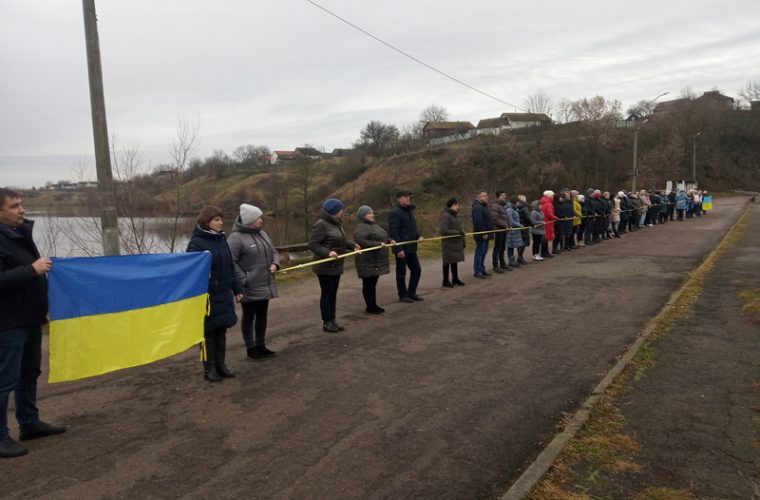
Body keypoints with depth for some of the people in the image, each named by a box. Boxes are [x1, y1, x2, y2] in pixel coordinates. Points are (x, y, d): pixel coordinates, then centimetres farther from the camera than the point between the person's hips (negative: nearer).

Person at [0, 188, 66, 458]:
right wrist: (32, 269, -28)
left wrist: (44, 308, 20)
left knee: (29, 373, 17)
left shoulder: (22, 232, 10)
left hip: (31, 320, 9)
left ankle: (30, 423, 30)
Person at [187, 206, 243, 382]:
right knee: (208, 332, 5)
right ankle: (209, 368, 17)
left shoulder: (221, 239, 10)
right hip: (207, 296, -6)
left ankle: (220, 365, 25)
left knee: (221, 331, 13)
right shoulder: (196, 243, -11)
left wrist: (237, 289, 14)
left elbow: (230, 266, 15)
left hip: (224, 294, 6)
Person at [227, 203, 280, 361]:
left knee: (262, 315, 16)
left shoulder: (262, 233, 10)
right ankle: (250, 348, 18)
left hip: (265, 285, 8)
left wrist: (275, 263, -1)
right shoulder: (236, 238, -15)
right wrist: (243, 280, -21)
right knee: (249, 317, 6)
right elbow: (230, 262, -19)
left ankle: (261, 345, 29)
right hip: (249, 288, -7)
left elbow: (273, 251, 19)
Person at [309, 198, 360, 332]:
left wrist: (353, 245, 6)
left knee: (333, 293, 13)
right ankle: (326, 322, 9)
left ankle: (332, 320, 22)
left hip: (335, 266, 9)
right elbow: (313, 244, -20)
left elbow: (341, 241, 22)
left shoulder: (336, 223, 12)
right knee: (327, 293, 0)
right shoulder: (321, 224, -17)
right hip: (325, 267, -9)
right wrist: (327, 252, -32)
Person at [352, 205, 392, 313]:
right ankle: (370, 307, 4)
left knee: (373, 283, 14)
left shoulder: (374, 225, 16)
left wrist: (389, 240, 7)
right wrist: (378, 244, -27)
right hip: (368, 261, -9)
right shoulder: (361, 228, -15)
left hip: (376, 261, 9)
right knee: (368, 284, -2)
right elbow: (361, 242, -27)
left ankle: (374, 305, 22)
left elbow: (382, 237, 26)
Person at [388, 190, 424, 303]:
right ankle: (403, 295, 16)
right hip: (401, 249, -9)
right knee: (401, 272, 3)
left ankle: (411, 293, 25)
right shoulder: (395, 213, -14)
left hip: (411, 247, 9)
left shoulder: (409, 211, 15)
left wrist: (418, 236, 3)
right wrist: (398, 249, -24)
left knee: (416, 269, 12)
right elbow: (393, 233, -20)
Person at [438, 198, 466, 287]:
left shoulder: (454, 215, 12)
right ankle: (446, 281, 11)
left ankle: (455, 279, 25)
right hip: (448, 244, -8)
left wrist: (463, 240, 12)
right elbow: (443, 230, -22)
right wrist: (458, 232, -20)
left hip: (456, 243, 8)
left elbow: (459, 228, 17)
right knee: (447, 262, 1)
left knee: (454, 261, 14)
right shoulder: (445, 216, -15)